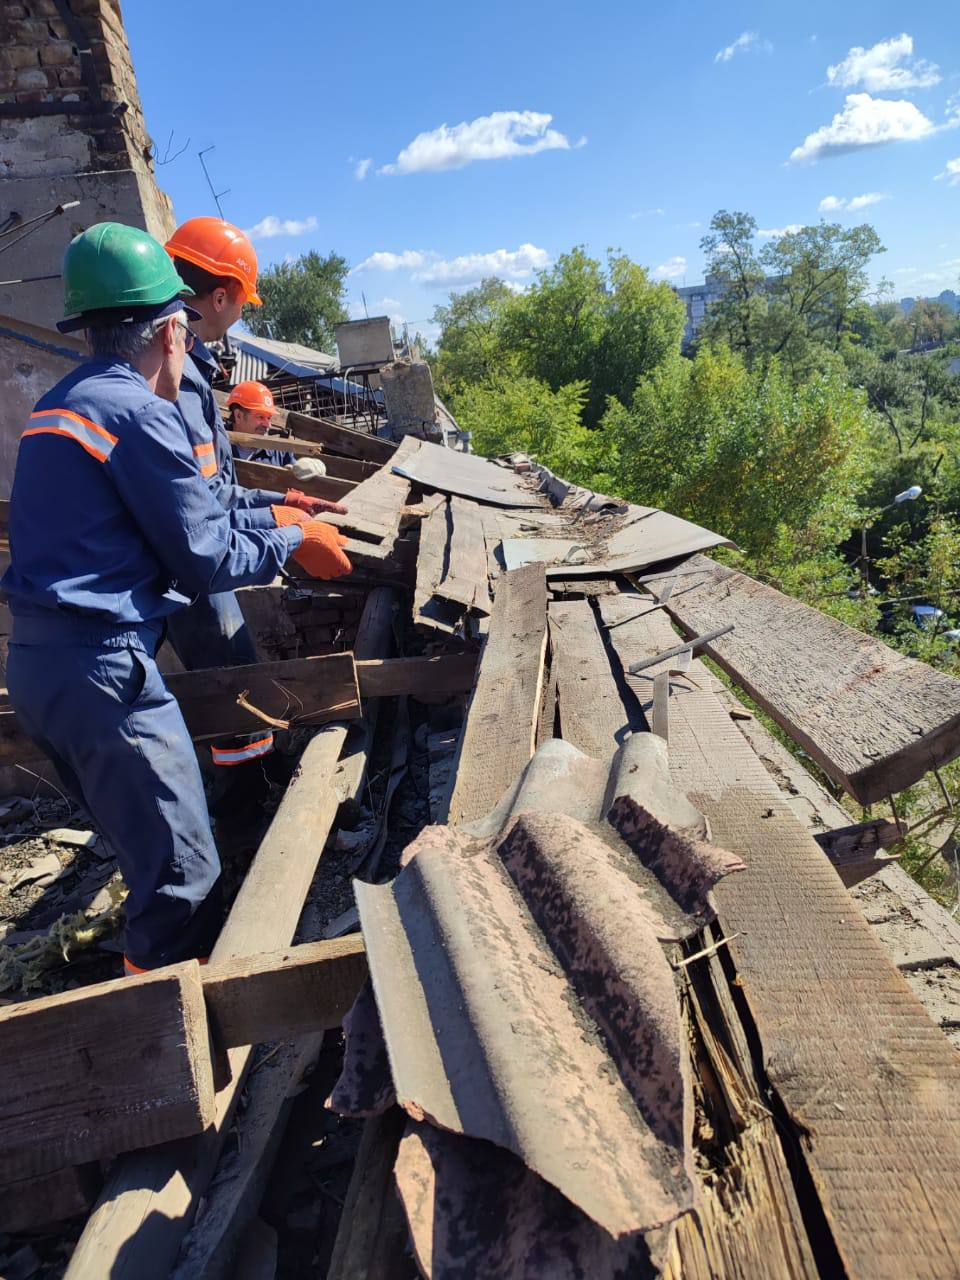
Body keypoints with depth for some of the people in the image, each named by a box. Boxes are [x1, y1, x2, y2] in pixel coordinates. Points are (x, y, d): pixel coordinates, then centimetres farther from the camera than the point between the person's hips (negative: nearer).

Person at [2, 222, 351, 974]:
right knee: (182, 873, -1)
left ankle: (157, 973, 41)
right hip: (103, 667, -10)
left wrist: (269, 514, 21)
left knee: (147, 847, 23)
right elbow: (206, 563, -10)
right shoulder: (139, 412, -13)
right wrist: (291, 541, 6)